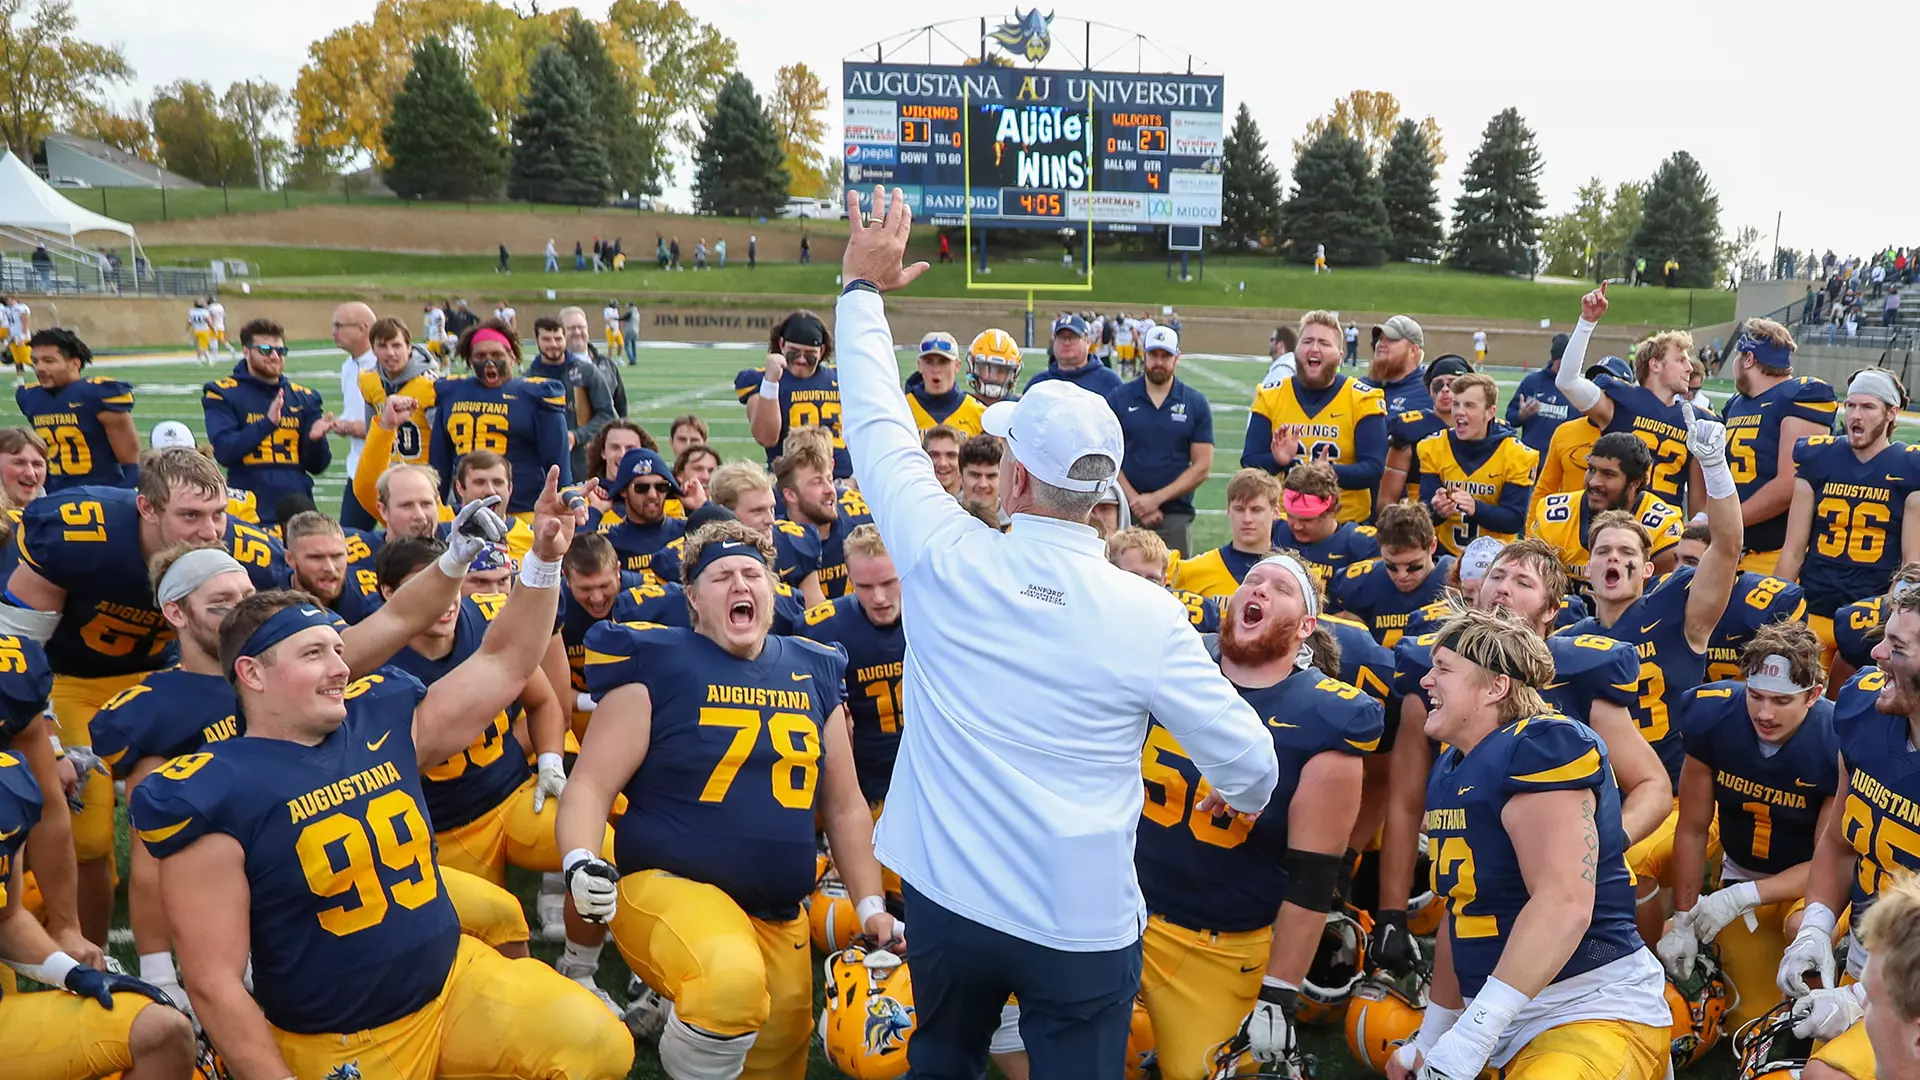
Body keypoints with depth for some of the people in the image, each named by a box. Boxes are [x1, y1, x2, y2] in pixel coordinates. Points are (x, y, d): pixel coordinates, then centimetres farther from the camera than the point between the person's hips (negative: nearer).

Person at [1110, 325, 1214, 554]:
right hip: (1125, 512, 0)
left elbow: (1202, 467, 1)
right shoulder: (1118, 399, 5)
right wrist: (1135, 501, -10)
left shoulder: (1196, 403, 5)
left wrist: (1157, 498, -9)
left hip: (1176, 515, 0)